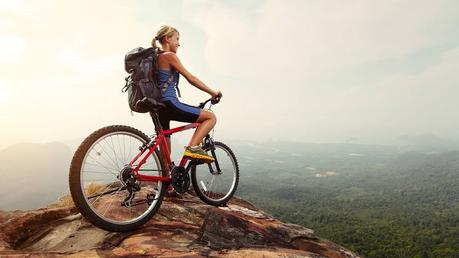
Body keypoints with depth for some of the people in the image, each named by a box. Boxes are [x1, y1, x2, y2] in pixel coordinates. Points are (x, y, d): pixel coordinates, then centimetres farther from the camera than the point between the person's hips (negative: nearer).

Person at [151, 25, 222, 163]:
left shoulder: (157, 58, 21)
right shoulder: (170, 56, -6)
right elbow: (191, 79, -10)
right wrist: (213, 92, -2)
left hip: (158, 107, 10)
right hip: (169, 105, -10)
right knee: (211, 117, -3)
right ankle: (193, 147, -15)